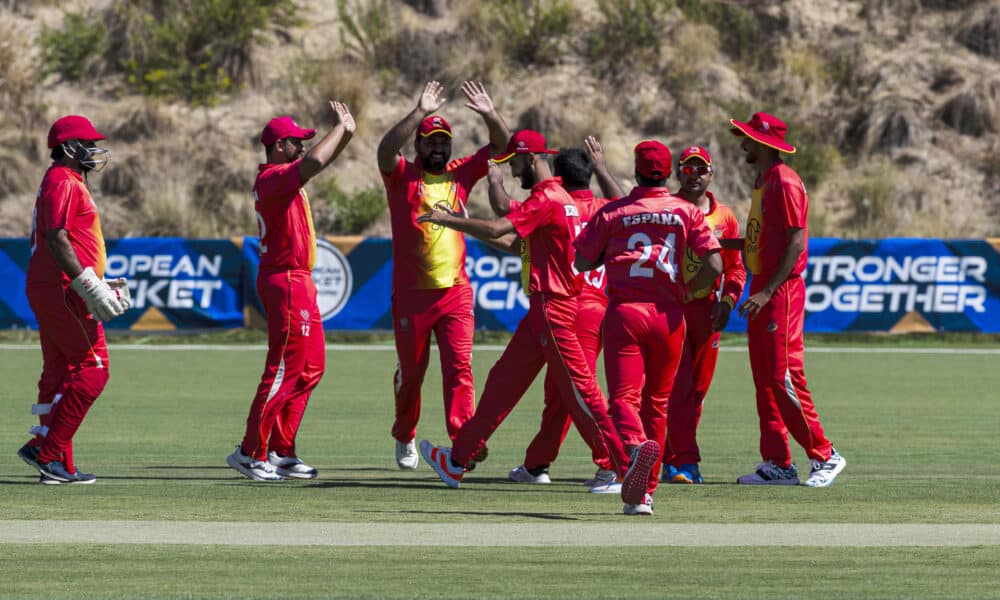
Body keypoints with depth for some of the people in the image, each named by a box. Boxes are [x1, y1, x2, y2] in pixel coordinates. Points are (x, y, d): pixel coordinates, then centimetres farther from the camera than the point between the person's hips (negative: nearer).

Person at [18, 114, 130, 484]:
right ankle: (48, 451, -12)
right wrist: (89, 287, -23)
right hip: (63, 290, -11)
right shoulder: (63, 182, -11)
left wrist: (100, 285, 20)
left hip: (44, 290, 11)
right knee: (92, 368, -10)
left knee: (59, 373, 9)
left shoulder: (69, 183, 22)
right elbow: (56, 239, -21)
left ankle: (58, 465, 9)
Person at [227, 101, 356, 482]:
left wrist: (347, 131, 12)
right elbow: (315, 163, -32)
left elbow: (317, 163, 27)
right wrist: (340, 128, -18)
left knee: (311, 368, 13)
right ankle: (251, 453, -6)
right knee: (284, 370, -9)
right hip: (285, 282, -11)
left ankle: (281, 452, 16)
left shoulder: (282, 177, 15)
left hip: (299, 281, 11)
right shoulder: (273, 177, -16)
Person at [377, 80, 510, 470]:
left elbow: (501, 147, 5)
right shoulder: (402, 176, -2)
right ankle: (405, 438, 30)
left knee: (459, 366, -10)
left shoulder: (460, 174, 8)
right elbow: (386, 150, -23)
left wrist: (490, 115, -14)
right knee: (411, 371, 10)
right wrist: (419, 113, -32)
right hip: (412, 293, -2)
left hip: (456, 292, 2)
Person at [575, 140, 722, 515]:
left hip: (625, 312, -2)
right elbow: (714, 265, -5)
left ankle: (637, 444, -42)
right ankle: (645, 491, 14)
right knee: (656, 402, 12)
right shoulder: (686, 212, 5)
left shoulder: (613, 213, 3)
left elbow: (583, 263, 7)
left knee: (624, 396, -8)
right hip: (668, 315, 2)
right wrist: (687, 290, 12)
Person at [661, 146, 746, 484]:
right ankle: (684, 461, -12)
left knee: (697, 388, 6)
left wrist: (727, 299, -3)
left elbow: (735, 266, 12)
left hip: (706, 311, 4)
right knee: (678, 384, -11)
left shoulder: (724, 217, 10)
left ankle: (671, 458, 15)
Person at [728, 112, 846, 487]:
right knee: (764, 381, 8)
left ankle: (824, 456, -5)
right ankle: (778, 465, 10)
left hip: (782, 291, -10)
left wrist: (768, 293, -24)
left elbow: (796, 242, -19)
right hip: (761, 292, 10)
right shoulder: (761, 183, 17)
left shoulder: (785, 183, -13)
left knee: (784, 378, -12)